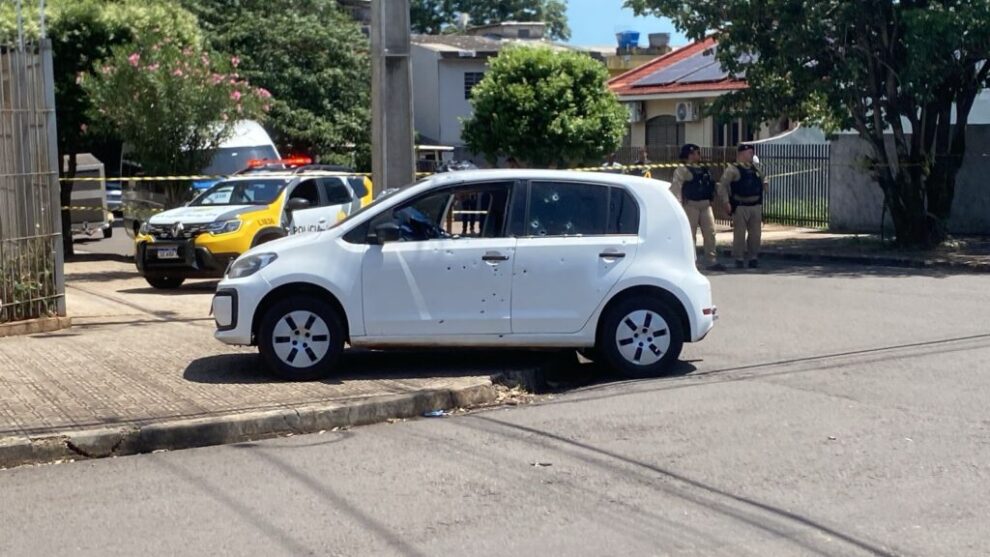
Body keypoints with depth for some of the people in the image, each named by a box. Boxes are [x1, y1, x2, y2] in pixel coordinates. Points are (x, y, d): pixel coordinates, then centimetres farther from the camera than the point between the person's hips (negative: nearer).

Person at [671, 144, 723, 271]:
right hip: (691, 205, -7)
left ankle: (712, 261, 9)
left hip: (706, 205, 7)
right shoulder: (682, 170, -5)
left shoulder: (703, 170, 19)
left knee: (710, 233, 4)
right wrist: (679, 204, -23)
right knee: (690, 234, -2)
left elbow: (711, 185, 24)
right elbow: (675, 187, -14)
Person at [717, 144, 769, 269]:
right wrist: (726, 202, -18)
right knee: (739, 234, -2)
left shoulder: (755, 169, 15)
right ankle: (739, 259, 6)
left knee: (755, 233, 8)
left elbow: (763, 181, 33)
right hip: (740, 207, -6)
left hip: (756, 206, 6)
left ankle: (753, 258, 18)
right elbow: (722, 186, -11)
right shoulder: (732, 169, -5)